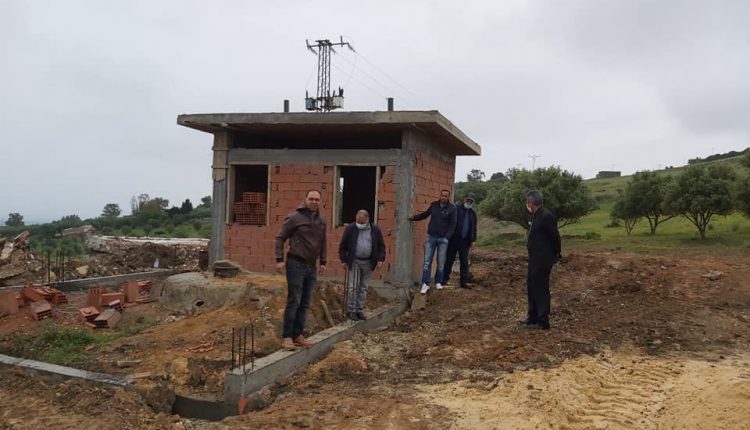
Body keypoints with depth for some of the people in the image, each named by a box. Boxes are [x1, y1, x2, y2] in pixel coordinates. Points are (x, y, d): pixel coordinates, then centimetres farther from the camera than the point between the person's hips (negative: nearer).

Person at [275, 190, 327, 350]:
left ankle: (298, 335, 17)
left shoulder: (321, 221, 10)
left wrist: (323, 262, 17)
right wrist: (279, 259, -12)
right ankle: (287, 337, 3)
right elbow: (280, 238, -5)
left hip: (311, 266, 6)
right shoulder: (294, 218, -7)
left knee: (305, 304, 9)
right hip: (296, 265, -6)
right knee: (294, 302, -6)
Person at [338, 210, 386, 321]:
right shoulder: (350, 229, -3)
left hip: (368, 263, 2)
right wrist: (343, 260, -2)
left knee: (363, 288, 8)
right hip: (354, 261, -2)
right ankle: (351, 311, 4)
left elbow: (381, 246, 9)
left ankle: (359, 310, 16)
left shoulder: (375, 230, 2)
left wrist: (381, 259, -1)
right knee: (352, 287, -5)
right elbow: (343, 245, 1)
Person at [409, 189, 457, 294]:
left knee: (441, 263, 4)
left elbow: (453, 224, -3)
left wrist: (447, 237, -11)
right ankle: (425, 284, 1)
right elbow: (425, 214, 18)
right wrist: (414, 217, 6)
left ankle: (438, 282, 19)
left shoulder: (452, 208, -4)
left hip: (443, 239, -2)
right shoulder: (434, 205, 4)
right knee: (427, 262, -2)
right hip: (431, 237, 2)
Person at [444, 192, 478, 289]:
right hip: (453, 239, -4)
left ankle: (464, 282, 6)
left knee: (465, 262, 2)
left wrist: (473, 240, 10)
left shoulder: (473, 214, 14)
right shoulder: (456, 209, -2)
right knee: (449, 260, 5)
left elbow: (474, 228, 18)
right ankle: (445, 279, 16)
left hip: (465, 241, 4)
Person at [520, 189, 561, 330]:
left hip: (542, 260, -10)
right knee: (531, 287, 18)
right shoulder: (536, 216, 12)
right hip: (534, 259, 10)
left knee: (541, 290, -3)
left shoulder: (546, 216, -18)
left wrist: (554, 256, -4)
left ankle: (543, 322, 6)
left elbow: (555, 237, -16)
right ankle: (533, 317, 30)